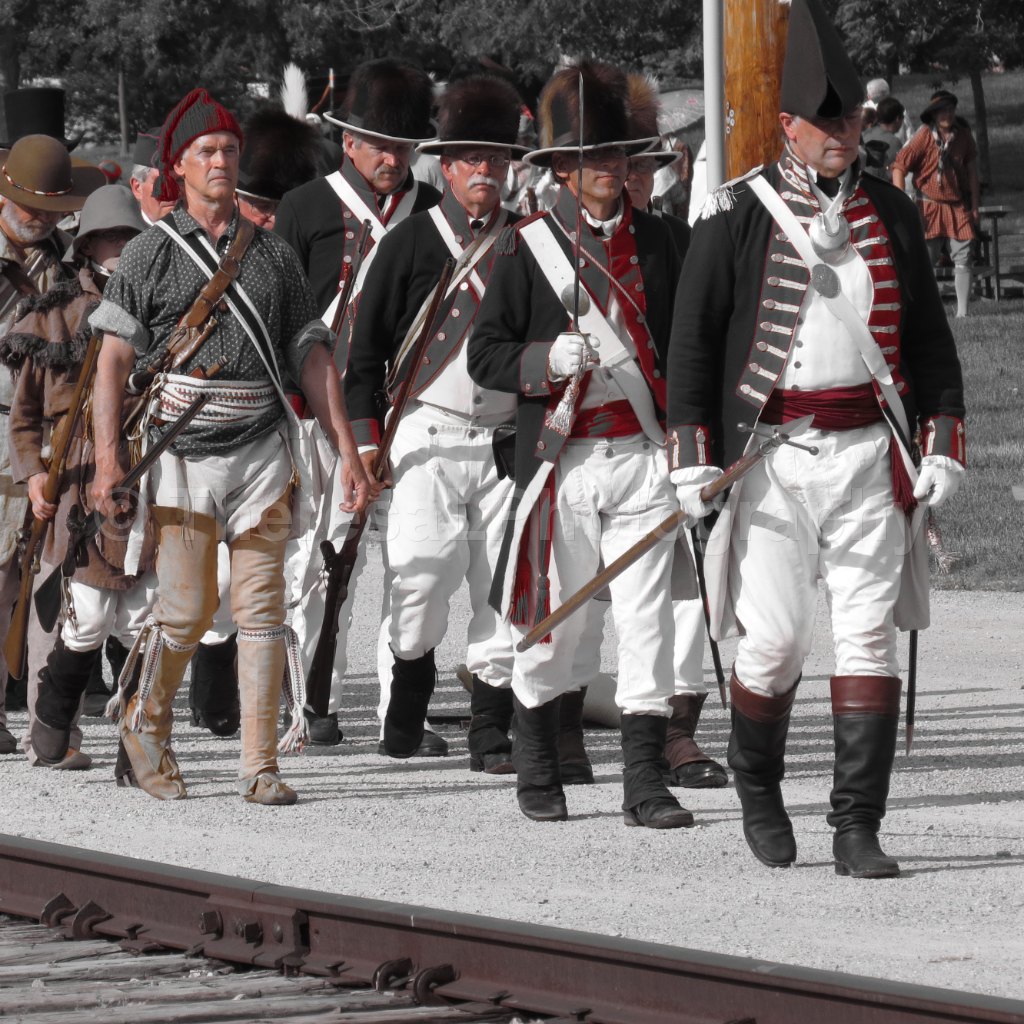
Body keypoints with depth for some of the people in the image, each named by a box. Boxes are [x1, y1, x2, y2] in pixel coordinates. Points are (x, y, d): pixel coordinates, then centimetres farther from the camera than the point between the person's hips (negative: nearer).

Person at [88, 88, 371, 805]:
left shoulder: (274, 256, 12)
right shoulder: (150, 255, 2)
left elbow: (311, 357, 13)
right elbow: (113, 360, -1)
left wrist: (348, 450, 6)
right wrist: (109, 459, -11)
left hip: (262, 455, 3)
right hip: (185, 456, -3)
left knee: (263, 611, -2)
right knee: (187, 611, -5)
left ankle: (262, 766, 1)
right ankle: (145, 722, 21)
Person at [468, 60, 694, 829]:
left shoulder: (655, 241, 9)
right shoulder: (527, 247, 0)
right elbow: (485, 354, -1)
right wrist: (548, 357, -19)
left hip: (642, 455, 2)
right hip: (561, 456, -2)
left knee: (648, 613, -5)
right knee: (554, 615, 6)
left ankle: (645, 780, -3)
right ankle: (536, 765, 25)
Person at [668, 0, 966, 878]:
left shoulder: (891, 216, 9)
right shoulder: (738, 216, -1)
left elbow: (928, 338, 14)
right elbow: (693, 337, 0)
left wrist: (944, 443, 5)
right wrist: (692, 456, -6)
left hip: (870, 452, 3)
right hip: (772, 454, -3)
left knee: (871, 633, -3)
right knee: (774, 637, -2)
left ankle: (858, 829, -1)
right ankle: (758, 790, 24)